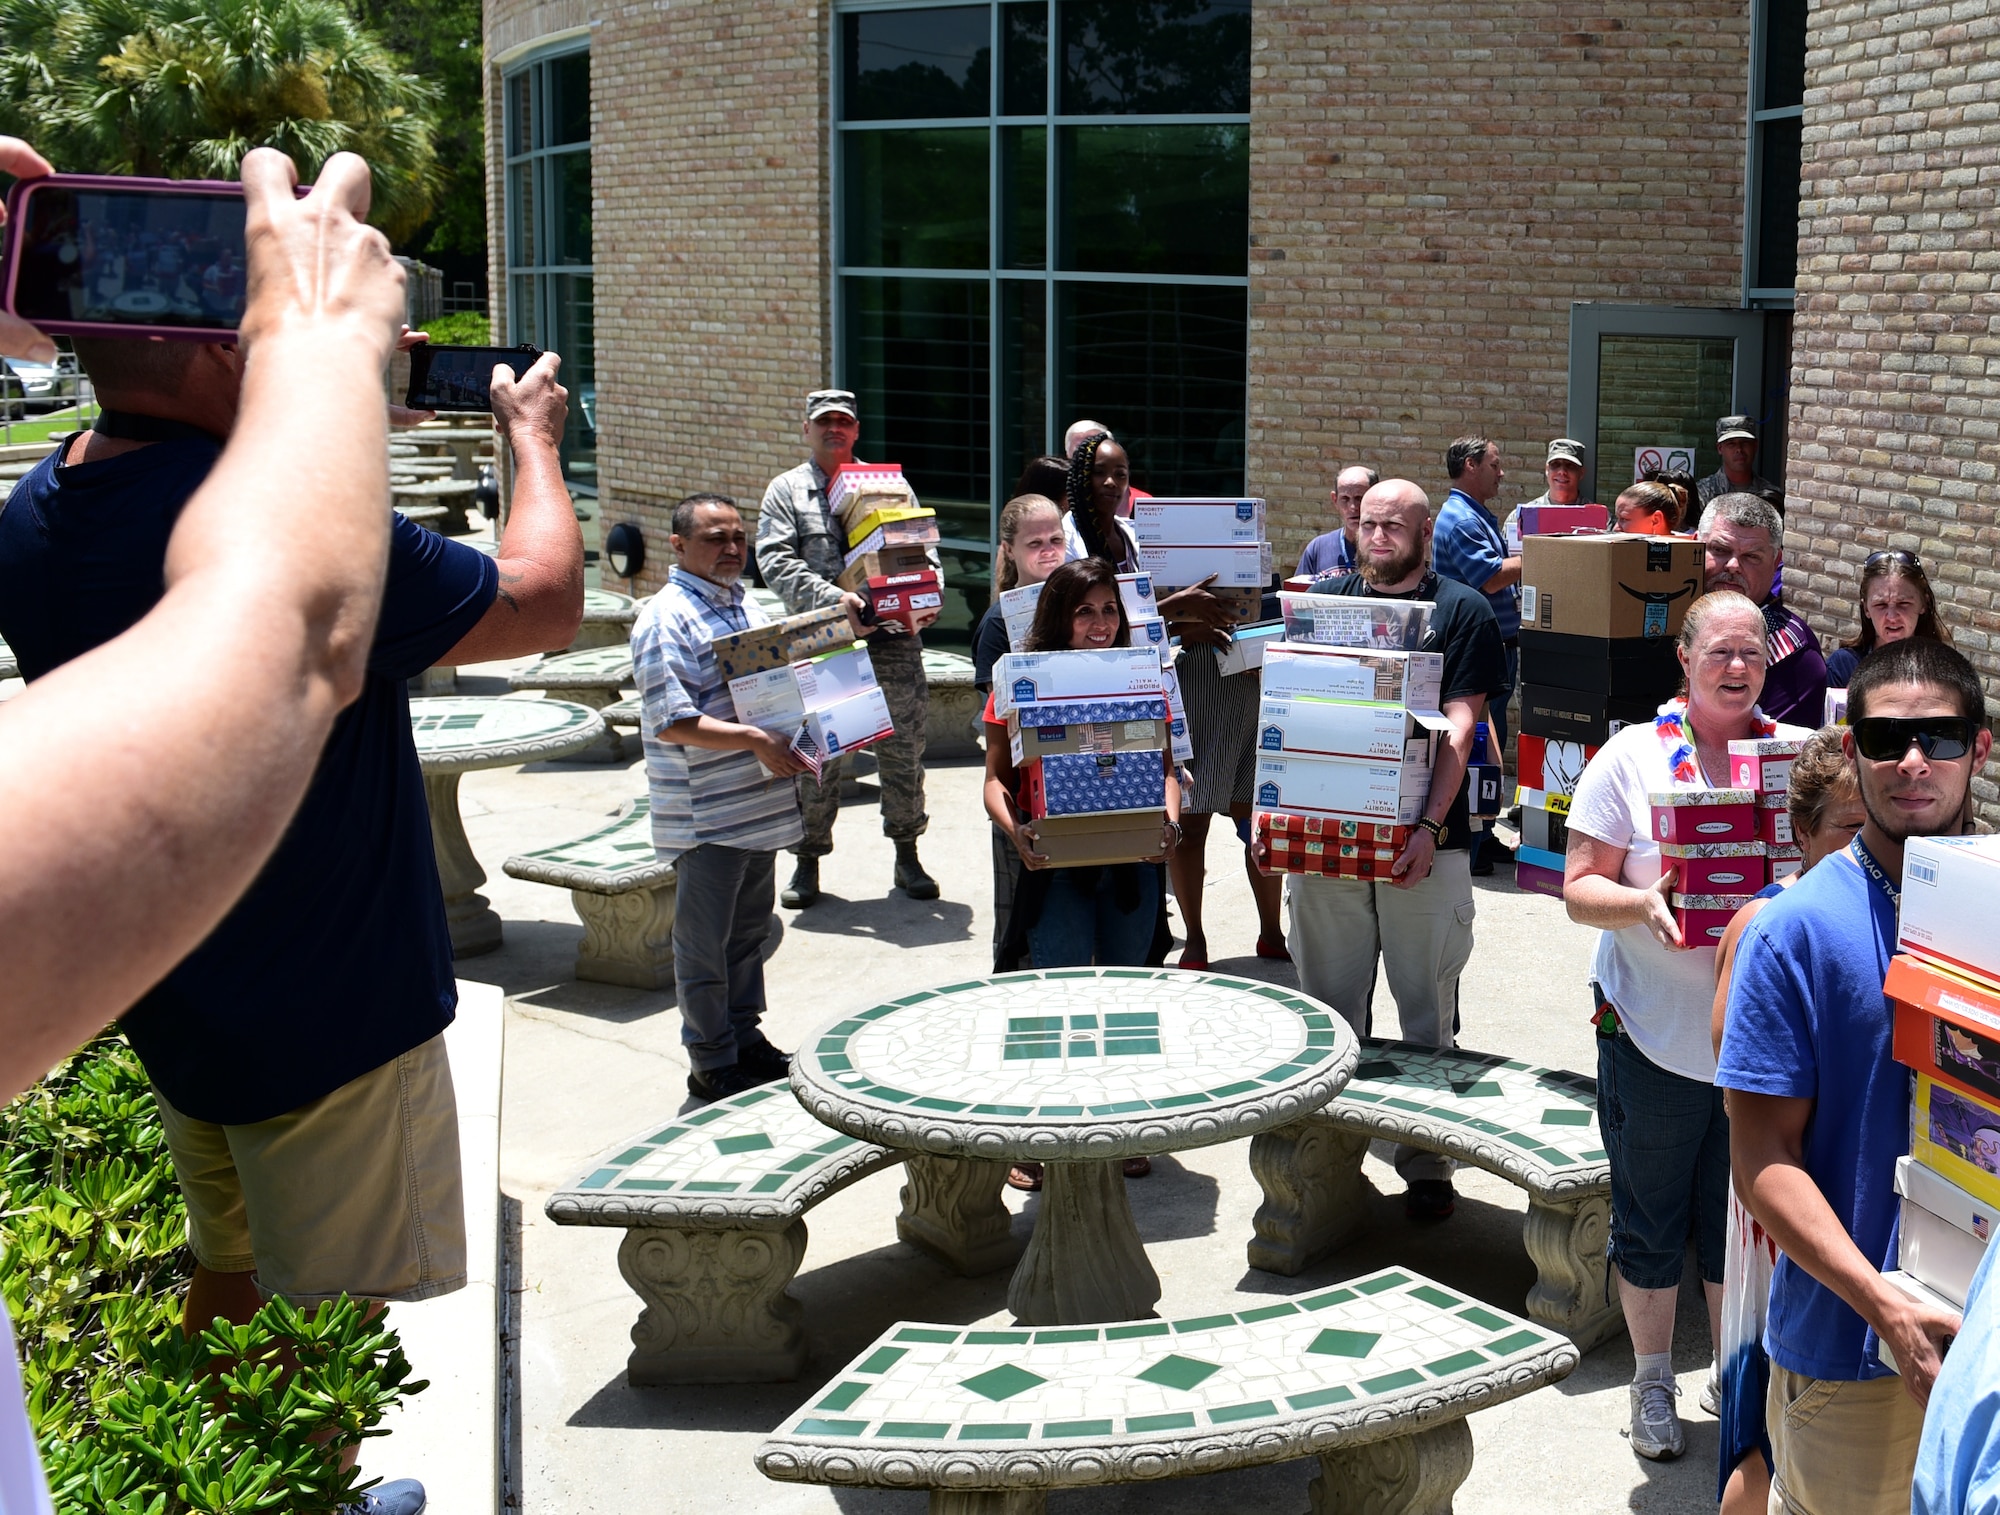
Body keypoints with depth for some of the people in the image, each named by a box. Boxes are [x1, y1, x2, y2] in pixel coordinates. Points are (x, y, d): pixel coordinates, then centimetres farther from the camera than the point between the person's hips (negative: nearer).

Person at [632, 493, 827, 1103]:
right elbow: (672, 723, -21)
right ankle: (712, 1064, 12)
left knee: (749, 931, 19)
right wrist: (755, 740, -26)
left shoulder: (744, 605, 13)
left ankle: (746, 1038, 32)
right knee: (704, 944, 3)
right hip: (705, 817, -8)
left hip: (760, 804, 8)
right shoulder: (666, 619, -15)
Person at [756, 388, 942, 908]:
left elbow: (922, 547, 13)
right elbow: (776, 562, -4)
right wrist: (831, 598, -18)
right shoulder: (786, 490, 8)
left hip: (894, 637, 2)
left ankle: (907, 855, 21)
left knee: (903, 748, 7)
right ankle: (808, 861, 14)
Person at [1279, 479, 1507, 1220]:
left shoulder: (1460, 610, 3)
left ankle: (1427, 1163, 15)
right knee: (1328, 1009, 9)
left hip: (1422, 845, -2)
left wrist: (1429, 825, -17)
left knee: (1427, 1011, 4)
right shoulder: (1325, 600, 11)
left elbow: (1459, 725, -6)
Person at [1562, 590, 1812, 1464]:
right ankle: (1652, 1381, 30)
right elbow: (1579, 890, -5)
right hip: (1654, 1034, -1)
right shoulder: (1632, 756, -4)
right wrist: (1644, 903, -25)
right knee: (1650, 1218, 11)